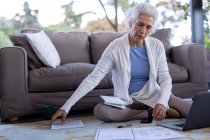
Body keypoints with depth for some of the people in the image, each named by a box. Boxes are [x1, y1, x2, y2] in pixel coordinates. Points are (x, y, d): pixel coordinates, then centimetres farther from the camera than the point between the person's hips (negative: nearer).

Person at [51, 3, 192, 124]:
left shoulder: (157, 46, -4)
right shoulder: (116, 47, -12)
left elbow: (165, 79, -7)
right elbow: (93, 78, -16)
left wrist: (161, 102, -30)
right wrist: (66, 107, -23)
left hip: (153, 95, 0)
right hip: (126, 100, 1)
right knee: (99, 110, -35)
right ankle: (151, 114, -22)